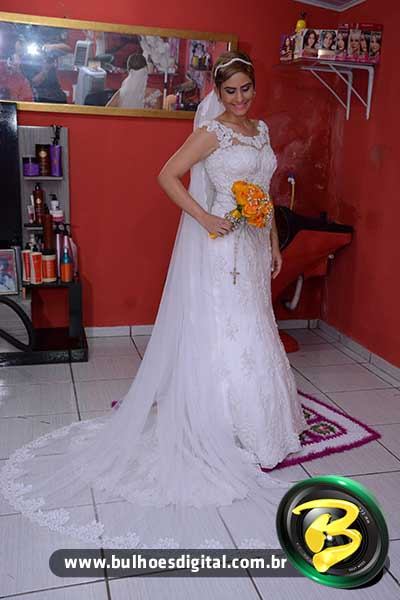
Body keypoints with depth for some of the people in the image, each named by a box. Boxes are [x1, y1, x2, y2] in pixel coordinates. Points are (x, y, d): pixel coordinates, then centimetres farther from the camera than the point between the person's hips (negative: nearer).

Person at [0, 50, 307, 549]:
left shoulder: (261, 130, 14)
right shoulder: (212, 131, -9)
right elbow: (167, 175, -14)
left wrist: (274, 243, 15)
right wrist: (204, 218, -20)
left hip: (252, 247, 8)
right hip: (219, 246, -8)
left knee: (251, 332, 15)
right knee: (219, 334, -1)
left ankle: (251, 422, 32)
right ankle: (218, 432, 14)